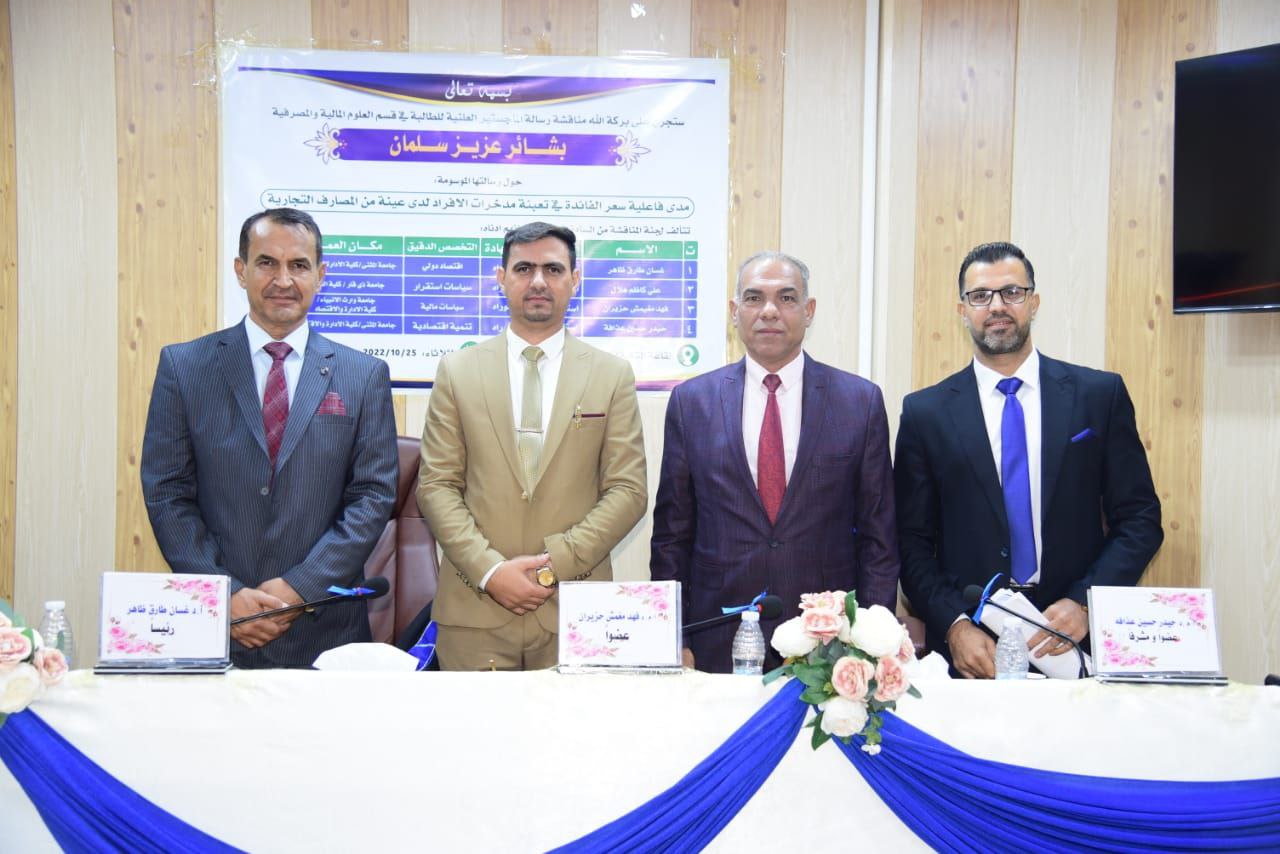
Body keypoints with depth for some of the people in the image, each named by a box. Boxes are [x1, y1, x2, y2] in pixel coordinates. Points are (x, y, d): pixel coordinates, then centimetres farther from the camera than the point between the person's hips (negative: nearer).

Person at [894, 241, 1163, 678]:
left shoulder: (1101, 394, 1)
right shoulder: (925, 412, 0)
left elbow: (1140, 518, 1)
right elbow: (912, 541, -1)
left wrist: (1085, 602, -12)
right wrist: (954, 625, -13)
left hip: (1075, 643, 1)